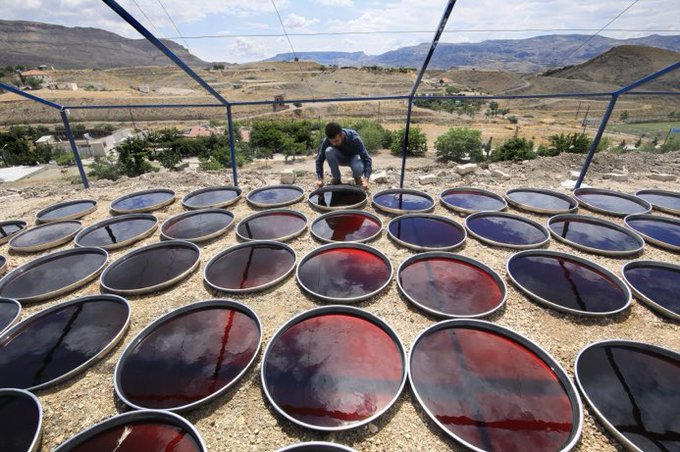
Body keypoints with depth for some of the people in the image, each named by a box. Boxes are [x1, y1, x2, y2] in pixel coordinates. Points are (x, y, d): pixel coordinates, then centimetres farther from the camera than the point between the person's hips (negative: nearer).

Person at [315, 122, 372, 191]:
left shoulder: (354, 138, -33)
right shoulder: (327, 141, -27)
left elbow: (367, 158, -33)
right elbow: (320, 159, -18)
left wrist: (366, 179, -44)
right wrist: (320, 179, -29)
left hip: (353, 157, -2)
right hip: (340, 158, 2)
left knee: (358, 169, -38)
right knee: (329, 151, -33)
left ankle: (357, 177, 1)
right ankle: (336, 178, -10)